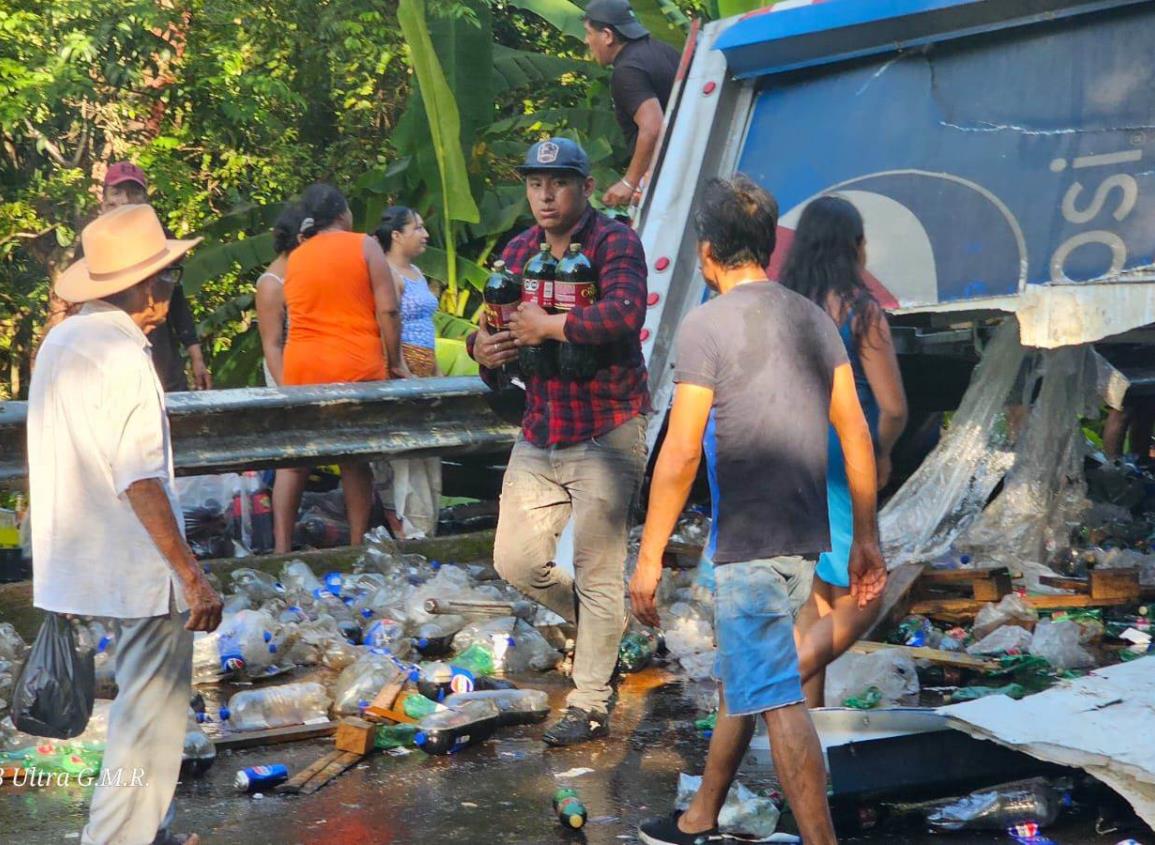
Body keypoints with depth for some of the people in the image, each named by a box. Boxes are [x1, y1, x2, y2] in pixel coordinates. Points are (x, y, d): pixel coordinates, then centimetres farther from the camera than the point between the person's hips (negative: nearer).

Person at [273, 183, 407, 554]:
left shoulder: (294, 259, 11)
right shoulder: (364, 246, -1)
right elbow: (388, 309, -9)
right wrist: (394, 362, -2)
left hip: (302, 367, 3)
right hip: (356, 368, -3)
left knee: (294, 461, 7)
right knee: (355, 461, 5)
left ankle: (281, 549, 2)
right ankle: (358, 547, 10)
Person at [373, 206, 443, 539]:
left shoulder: (416, 272, 20)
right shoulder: (388, 274, -10)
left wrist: (436, 371, 23)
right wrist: (403, 372, -22)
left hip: (424, 370, 10)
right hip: (403, 368, -10)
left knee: (428, 453, 9)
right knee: (407, 449, -10)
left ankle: (425, 529, 13)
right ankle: (410, 528, -9)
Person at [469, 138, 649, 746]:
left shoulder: (614, 242, -10)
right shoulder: (518, 252, 11)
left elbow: (624, 312, -28)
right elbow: (495, 322, 17)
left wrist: (548, 326, -22)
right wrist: (483, 348, -7)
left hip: (605, 432, -7)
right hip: (539, 435, 7)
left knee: (597, 573, -2)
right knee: (517, 561, 8)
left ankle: (590, 705, 10)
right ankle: (600, 629, 34)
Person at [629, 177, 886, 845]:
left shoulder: (708, 324, -10)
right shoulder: (814, 318, 9)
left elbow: (681, 452, -14)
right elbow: (856, 432, 8)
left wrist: (650, 557, -9)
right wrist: (867, 538, 14)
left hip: (747, 538, -8)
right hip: (803, 535, 8)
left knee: (777, 699, -7)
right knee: (739, 675, 21)